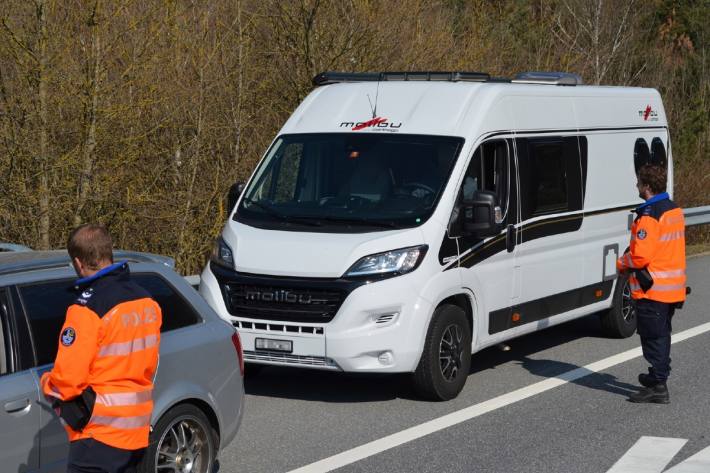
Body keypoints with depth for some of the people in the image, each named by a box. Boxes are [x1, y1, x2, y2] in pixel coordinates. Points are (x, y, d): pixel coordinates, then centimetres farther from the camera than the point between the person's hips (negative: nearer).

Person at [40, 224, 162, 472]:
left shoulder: (87, 309, -19)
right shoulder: (147, 302, 6)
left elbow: (67, 379, -18)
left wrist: (46, 383, 3)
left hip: (99, 433, -8)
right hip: (138, 431, 8)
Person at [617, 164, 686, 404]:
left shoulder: (649, 216, -20)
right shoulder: (675, 210, 10)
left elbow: (640, 256, -24)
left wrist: (622, 264, -4)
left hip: (651, 288, -9)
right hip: (673, 288, 9)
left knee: (653, 336, -4)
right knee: (662, 333, 21)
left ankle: (658, 386, -3)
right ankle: (658, 375, 34)